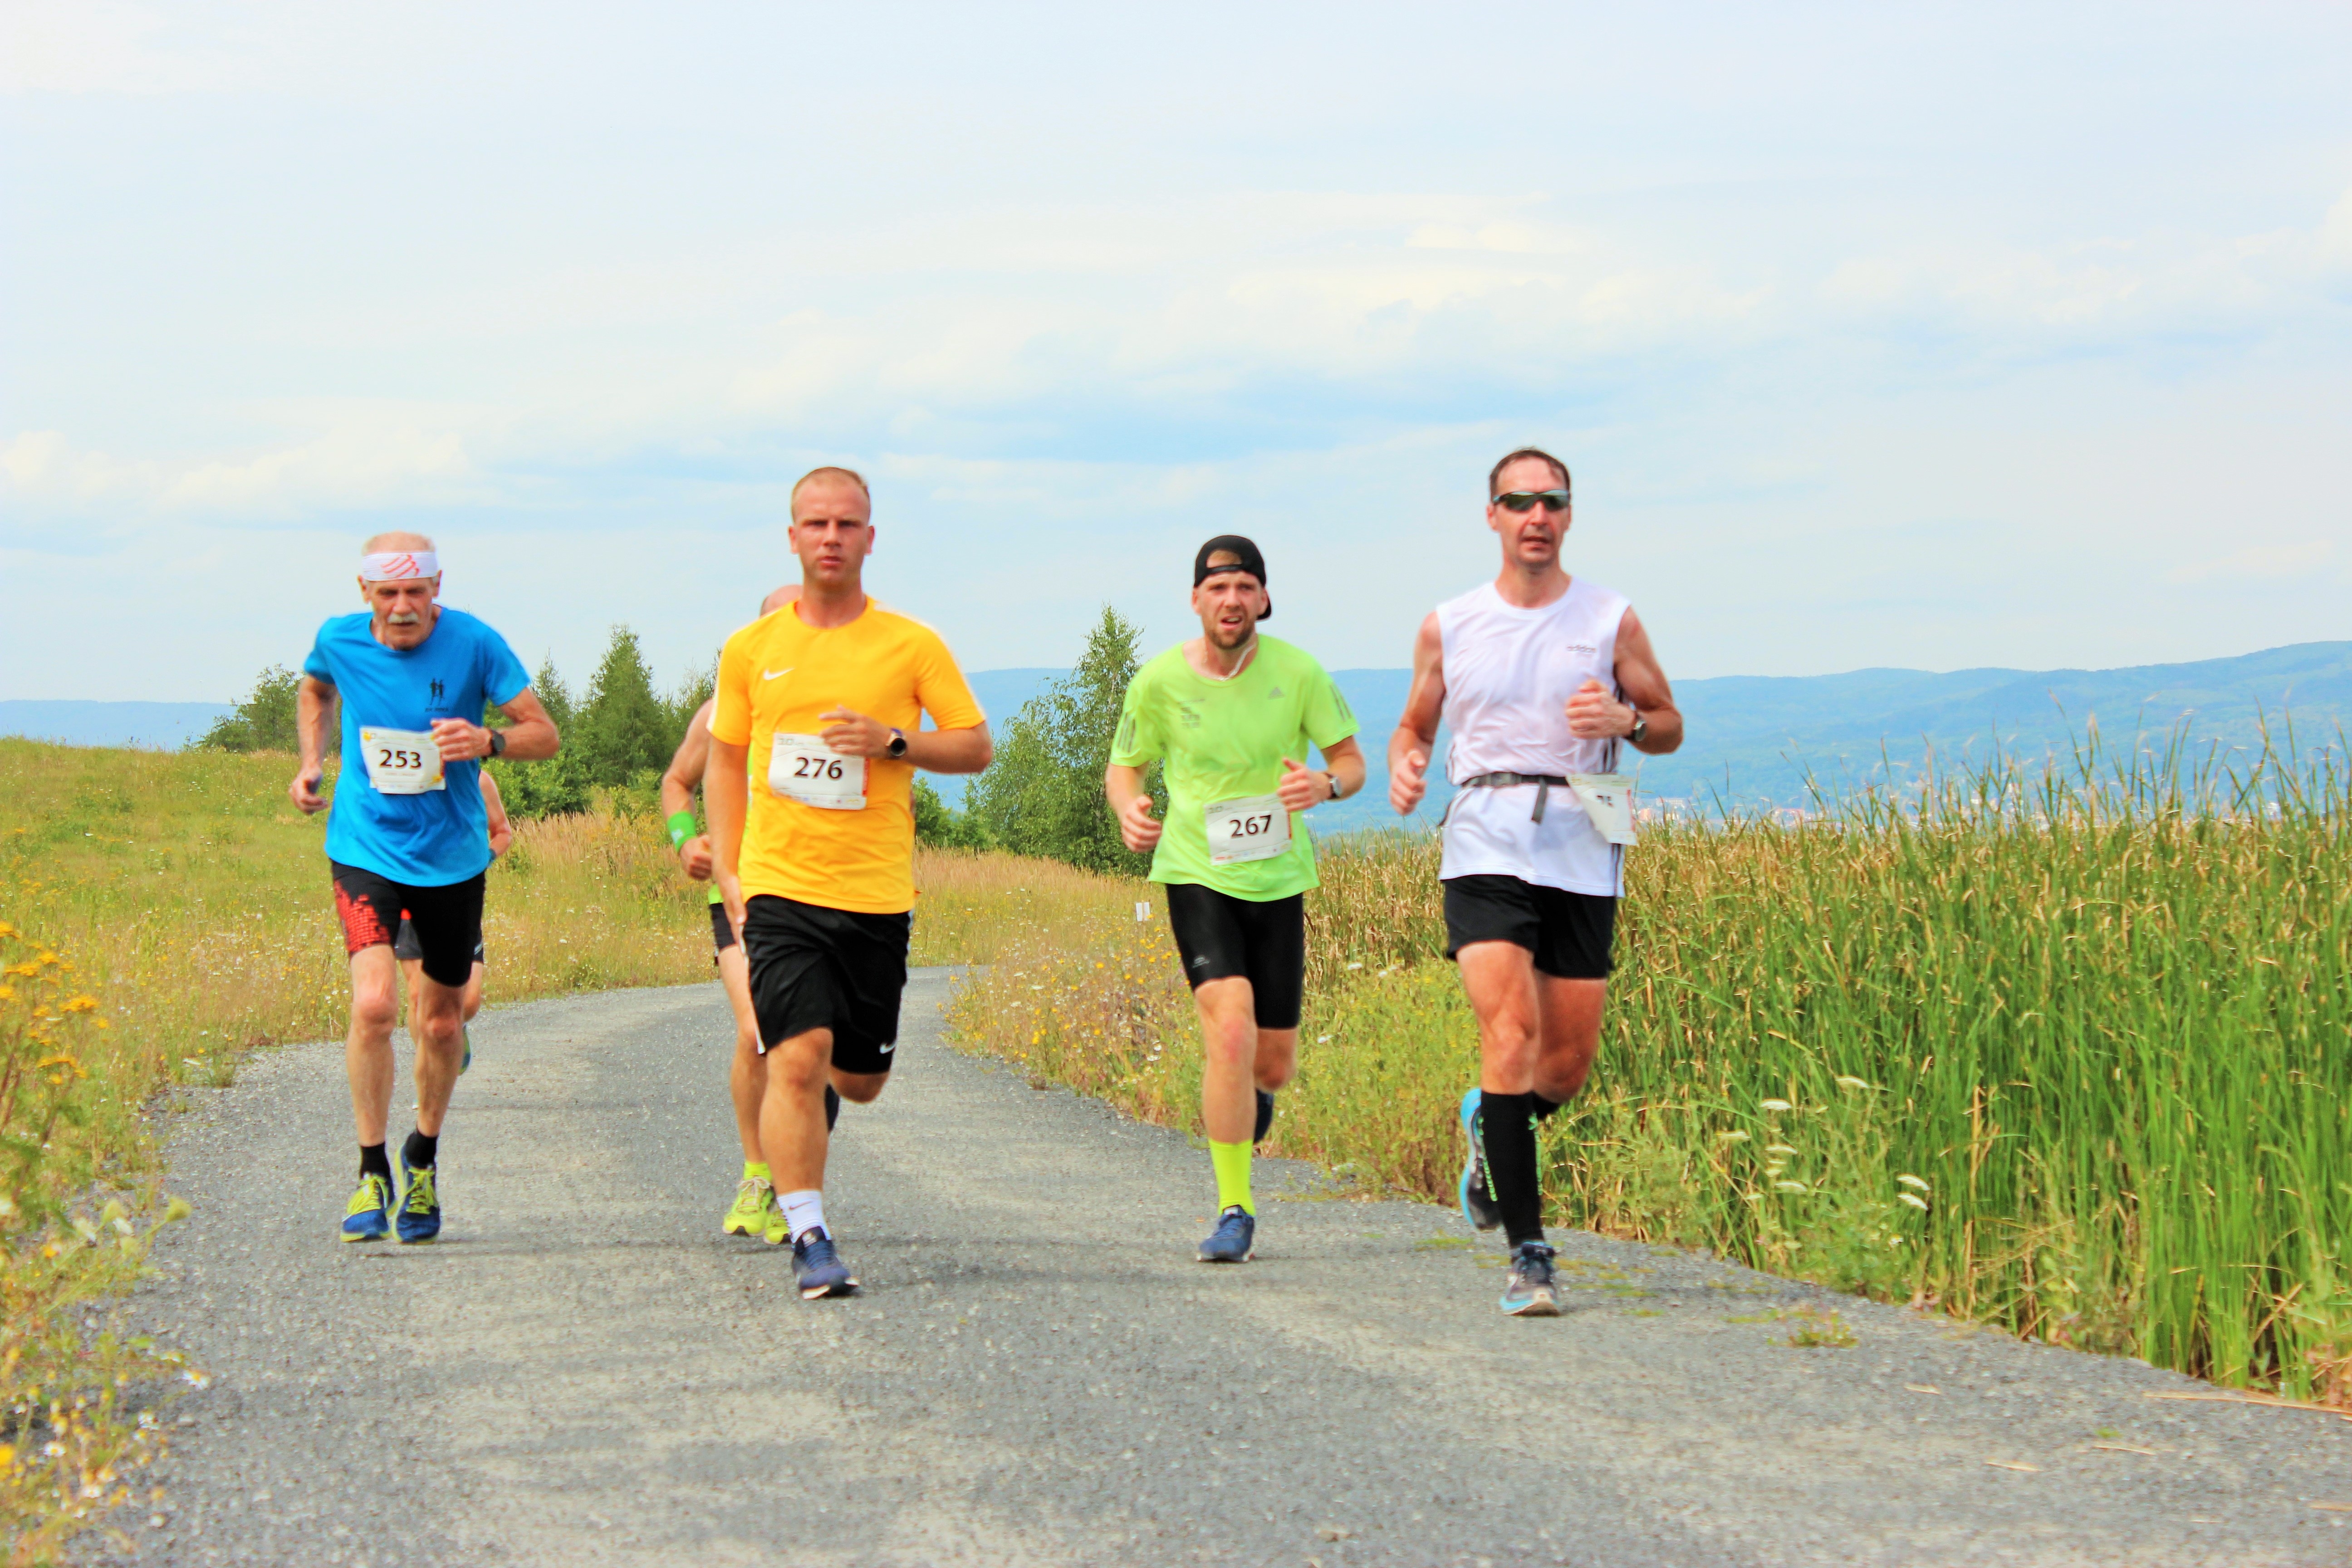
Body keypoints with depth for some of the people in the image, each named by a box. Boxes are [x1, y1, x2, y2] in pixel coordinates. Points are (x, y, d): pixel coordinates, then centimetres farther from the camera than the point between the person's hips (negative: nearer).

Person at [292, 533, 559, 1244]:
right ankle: (372, 1172, -4)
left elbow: (545, 734, -9)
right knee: (374, 1005, -20)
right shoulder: (340, 640, -6)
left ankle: (424, 1157, 38)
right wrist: (312, 761, 5)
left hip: (452, 856, 0)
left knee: (441, 1023, 11)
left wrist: (488, 741, -29)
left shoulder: (474, 644, -13)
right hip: (366, 848, 0)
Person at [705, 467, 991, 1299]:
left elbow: (975, 746, 5)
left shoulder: (912, 645, 2)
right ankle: (808, 1238, -10)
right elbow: (725, 762, 15)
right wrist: (727, 872, 6)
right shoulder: (751, 649, 6)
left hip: (876, 895, 1)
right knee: (796, 1059, -17)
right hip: (779, 889, -1)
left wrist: (893, 741, -13)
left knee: (861, 1080, 10)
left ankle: (811, 1092, 47)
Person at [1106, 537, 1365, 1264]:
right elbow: (1124, 766, 8)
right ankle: (1235, 1211, -9)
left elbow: (1352, 761, 2)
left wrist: (1324, 783, -22)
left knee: (1273, 1064, 8)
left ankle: (1247, 1095, 48)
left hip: (1278, 880, 2)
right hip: (1197, 875, -2)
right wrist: (1129, 811, -15)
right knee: (1230, 1033, -21)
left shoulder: (1296, 672, -7)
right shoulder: (1159, 681, -7)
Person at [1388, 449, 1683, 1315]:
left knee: (1569, 1063, 3)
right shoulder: (1448, 626, 9)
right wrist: (1403, 765, -4)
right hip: (1486, 845, -1)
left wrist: (1625, 720, -10)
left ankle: (1490, 1125, 39)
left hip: (1582, 851, 1)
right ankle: (1527, 1252, -16)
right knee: (1508, 1032, -18)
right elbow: (1415, 725, 20)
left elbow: (1670, 727, 13)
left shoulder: (1611, 619, 7)